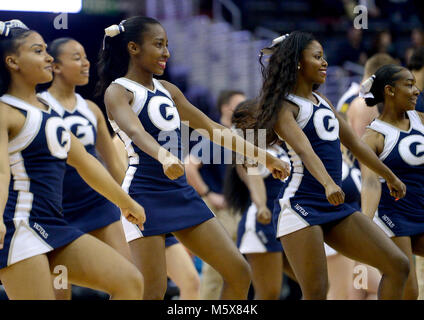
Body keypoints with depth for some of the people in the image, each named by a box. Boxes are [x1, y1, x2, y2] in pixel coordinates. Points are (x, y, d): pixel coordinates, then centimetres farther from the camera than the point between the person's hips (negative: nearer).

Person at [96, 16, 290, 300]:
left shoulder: (167, 90, 16)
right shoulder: (118, 91, -6)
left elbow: (212, 129, 22)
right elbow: (135, 132, -27)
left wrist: (264, 156, 20)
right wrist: (164, 157, -48)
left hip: (181, 192, 8)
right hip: (145, 195, -8)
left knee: (240, 274, 3)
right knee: (153, 292, -11)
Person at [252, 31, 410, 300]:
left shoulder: (323, 102, 19)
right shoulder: (284, 106, -7)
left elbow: (355, 144, 29)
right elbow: (303, 148, -24)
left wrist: (390, 177, 34)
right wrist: (327, 183, -41)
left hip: (335, 207, 8)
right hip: (300, 205, -8)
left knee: (398, 266, 0)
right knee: (316, 293, -14)